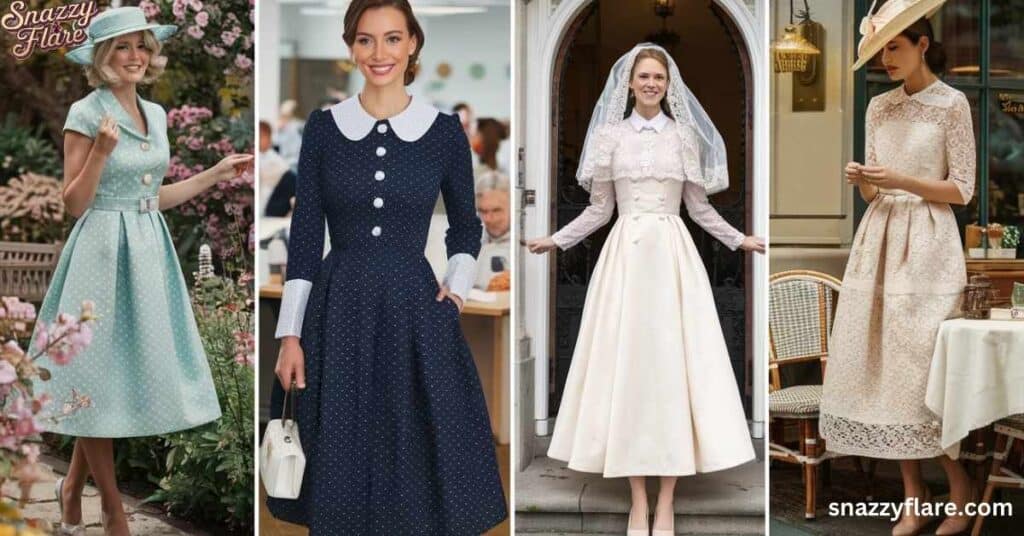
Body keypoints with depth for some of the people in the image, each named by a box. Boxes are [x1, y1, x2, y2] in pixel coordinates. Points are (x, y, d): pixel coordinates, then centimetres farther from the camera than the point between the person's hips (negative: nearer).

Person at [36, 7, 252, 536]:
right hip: (104, 255, -7)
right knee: (99, 381, 2)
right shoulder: (85, 114, -9)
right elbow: (74, 204, -11)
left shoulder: (155, 114, 10)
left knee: (131, 372, 10)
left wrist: (218, 172, 15)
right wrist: (101, 151, -24)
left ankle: (72, 486, 27)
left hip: (148, 253, 7)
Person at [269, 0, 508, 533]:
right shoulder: (323, 127, 2)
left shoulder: (444, 131, 1)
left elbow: (466, 228, 14)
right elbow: (305, 234, 1)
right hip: (337, 313, 1)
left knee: (417, 463, 3)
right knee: (338, 469, 7)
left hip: (415, 310, 0)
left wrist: (456, 289, -2)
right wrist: (290, 333, -3)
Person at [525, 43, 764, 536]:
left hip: (673, 253, 0)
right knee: (626, 358, -2)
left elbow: (699, 207, 13)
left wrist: (739, 240, 9)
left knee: (672, 358, -3)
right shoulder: (611, 135, 6)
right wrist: (555, 240, 5)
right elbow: (599, 208, 10)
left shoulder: (685, 135, 8)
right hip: (626, 252, 0)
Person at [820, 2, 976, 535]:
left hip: (926, 243, -6)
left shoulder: (952, 104, -4)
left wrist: (901, 180, -17)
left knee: (921, 364, -9)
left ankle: (961, 487, 8)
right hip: (877, 239, 6)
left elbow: (962, 189, -6)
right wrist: (861, 181, -7)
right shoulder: (879, 107, 13)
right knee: (879, 361, 1)